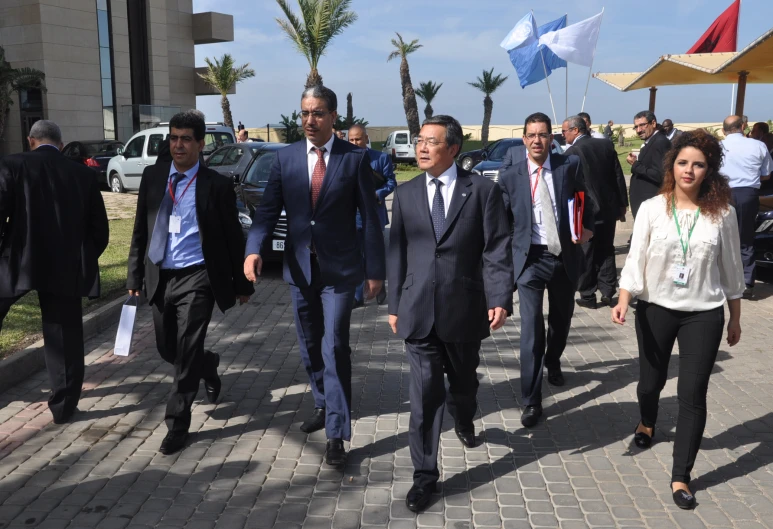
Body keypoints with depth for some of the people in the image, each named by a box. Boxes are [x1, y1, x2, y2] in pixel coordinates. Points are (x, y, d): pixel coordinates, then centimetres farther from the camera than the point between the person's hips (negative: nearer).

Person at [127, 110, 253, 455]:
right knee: (167, 349, 15)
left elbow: (233, 237, -1)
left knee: (186, 353, -3)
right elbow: (140, 230, 10)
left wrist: (242, 284, 2)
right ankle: (208, 368, 47)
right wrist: (135, 275, 6)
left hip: (196, 278, -5)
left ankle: (177, 425, 12)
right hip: (159, 277, 5)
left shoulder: (217, 185, -6)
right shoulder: (152, 176, 5)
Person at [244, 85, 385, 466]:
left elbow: (369, 217, -4)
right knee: (310, 347, 16)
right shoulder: (285, 158, 4)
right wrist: (254, 249, -19)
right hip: (299, 268, 4)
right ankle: (323, 404, 38)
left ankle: (336, 434, 1)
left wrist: (375, 270, -6)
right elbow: (268, 209, -1)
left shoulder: (355, 158, -5)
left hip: (339, 269, -4)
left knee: (335, 348, -7)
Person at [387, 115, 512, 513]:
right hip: (418, 309, 1)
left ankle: (463, 421, 53)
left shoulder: (483, 190, -2)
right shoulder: (406, 195, 6)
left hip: (465, 307, -1)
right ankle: (424, 475, 11)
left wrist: (500, 299, -15)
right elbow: (397, 253, 8)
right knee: (425, 393, -1)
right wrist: (394, 305, 8)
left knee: (463, 382, 20)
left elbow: (497, 250, -6)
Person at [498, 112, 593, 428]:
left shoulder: (571, 165, -3)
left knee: (561, 317, 21)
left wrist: (587, 228, -5)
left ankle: (553, 361, 52)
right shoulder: (510, 177, -5)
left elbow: (585, 199, 11)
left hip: (565, 255, 3)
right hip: (530, 258, -2)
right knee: (531, 328, -8)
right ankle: (531, 400, -2)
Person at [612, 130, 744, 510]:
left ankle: (681, 476, 12)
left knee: (692, 394, -2)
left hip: (703, 315, 0)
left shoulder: (722, 213, -5)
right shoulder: (651, 209, -7)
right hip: (655, 309, 1)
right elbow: (636, 259, -9)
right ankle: (647, 422, 53)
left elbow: (731, 269, 3)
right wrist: (623, 301, -22)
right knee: (651, 379, 18)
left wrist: (735, 317, 9)